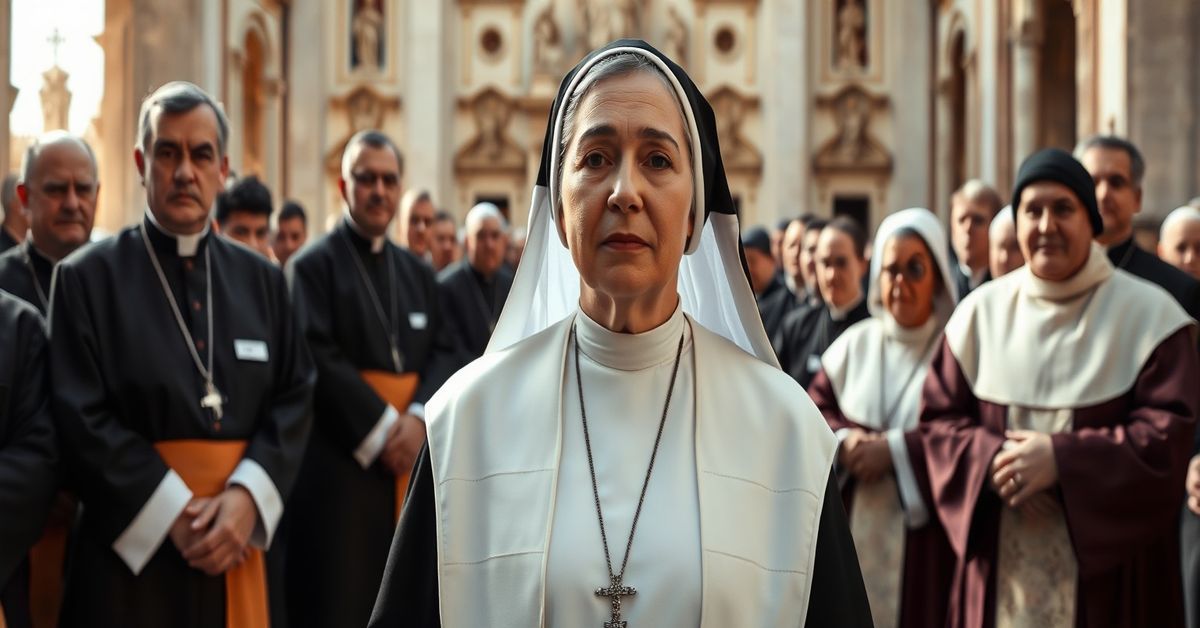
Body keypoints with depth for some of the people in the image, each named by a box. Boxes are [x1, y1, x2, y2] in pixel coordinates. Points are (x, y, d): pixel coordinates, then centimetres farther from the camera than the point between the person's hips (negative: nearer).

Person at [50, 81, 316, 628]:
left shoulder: (262, 280, 9)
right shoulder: (87, 277, -2)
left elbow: (294, 397, 2)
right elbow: (82, 418, -9)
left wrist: (247, 497, -13)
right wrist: (173, 513, -15)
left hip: (237, 543, 3)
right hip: (130, 547, -3)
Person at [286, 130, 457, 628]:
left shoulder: (419, 273, 15)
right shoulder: (313, 265, -3)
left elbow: (444, 352, 7)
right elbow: (318, 358, -13)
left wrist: (419, 419, -11)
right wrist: (382, 426, -16)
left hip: (411, 455, 6)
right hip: (340, 459, -5)